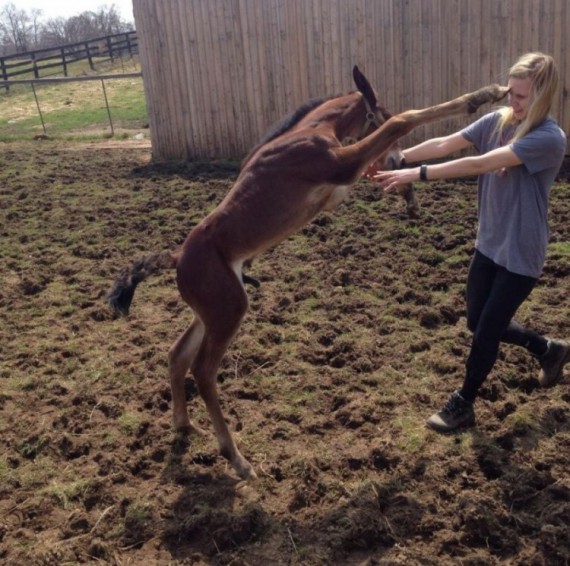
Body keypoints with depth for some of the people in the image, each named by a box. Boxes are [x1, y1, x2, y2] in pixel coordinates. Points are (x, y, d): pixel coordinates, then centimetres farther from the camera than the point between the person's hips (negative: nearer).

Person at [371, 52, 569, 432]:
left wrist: (416, 175, -35)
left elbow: (479, 165, -31)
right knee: (479, 322, 18)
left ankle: (463, 406, 26)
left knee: (486, 331, 4)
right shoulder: (498, 121, -1)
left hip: (520, 255, -7)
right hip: (489, 245, 7)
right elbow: (444, 145, -9)